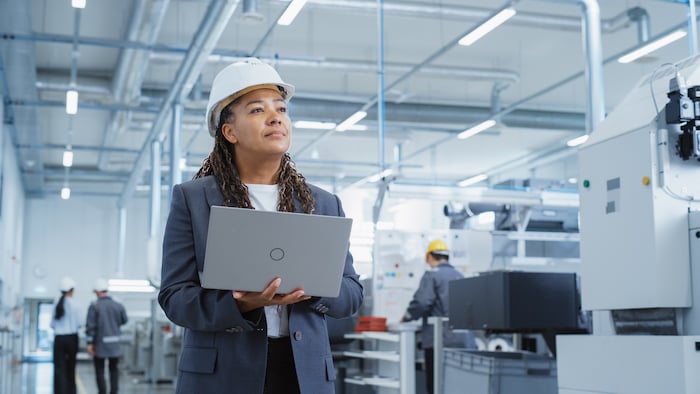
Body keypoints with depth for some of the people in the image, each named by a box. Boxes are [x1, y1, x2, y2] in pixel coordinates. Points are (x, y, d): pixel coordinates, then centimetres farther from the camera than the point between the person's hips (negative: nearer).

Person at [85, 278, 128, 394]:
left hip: (100, 343, -3)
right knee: (114, 369, 12)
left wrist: (90, 343, -10)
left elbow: (90, 326, -13)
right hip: (115, 343, 3)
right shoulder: (118, 306, -1)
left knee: (99, 370, 7)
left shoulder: (94, 306, -10)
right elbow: (124, 320, 13)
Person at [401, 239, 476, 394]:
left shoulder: (431, 275, -5)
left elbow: (421, 303, -15)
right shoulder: (460, 276, 14)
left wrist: (407, 317, 2)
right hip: (465, 339, 6)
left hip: (441, 339, -6)